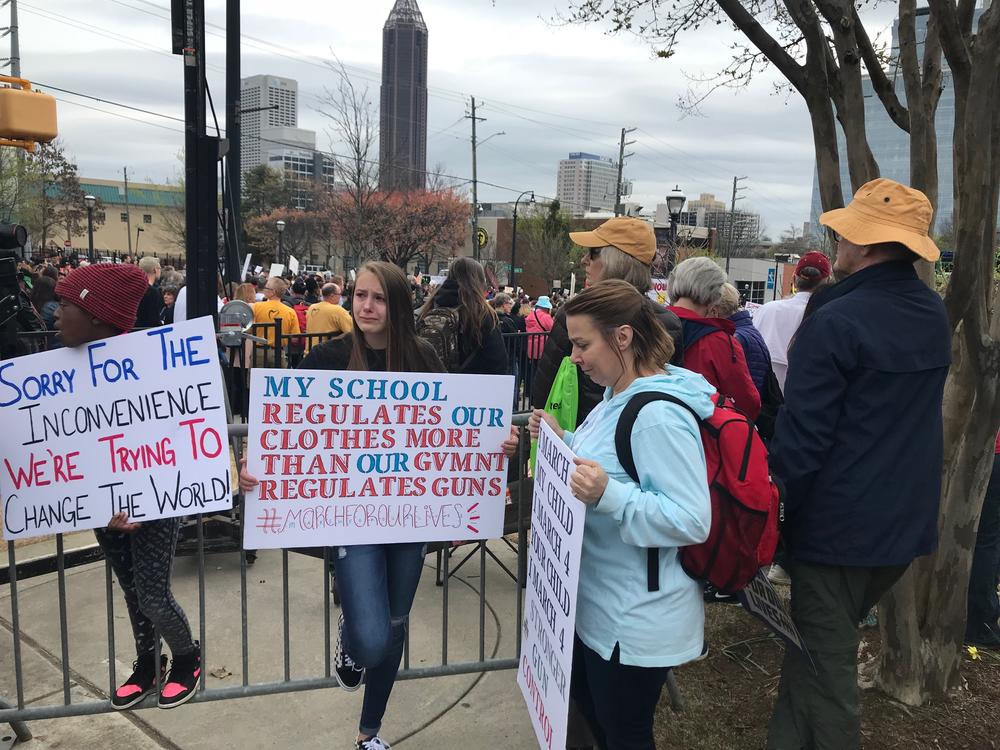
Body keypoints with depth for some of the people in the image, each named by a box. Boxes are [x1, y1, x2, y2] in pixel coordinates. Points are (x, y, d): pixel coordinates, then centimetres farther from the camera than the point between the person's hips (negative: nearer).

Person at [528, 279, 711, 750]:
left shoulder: (659, 415, -28)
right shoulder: (620, 398, 4)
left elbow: (692, 520, -29)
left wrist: (608, 495, -40)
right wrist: (563, 442, 3)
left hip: (635, 621, -10)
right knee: (590, 709, 28)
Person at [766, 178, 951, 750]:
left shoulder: (834, 323, -20)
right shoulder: (936, 314, 5)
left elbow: (802, 435, -21)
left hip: (838, 525, -8)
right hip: (909, 524, 8)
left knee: (827, 662, 6)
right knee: (823, 636, 23)